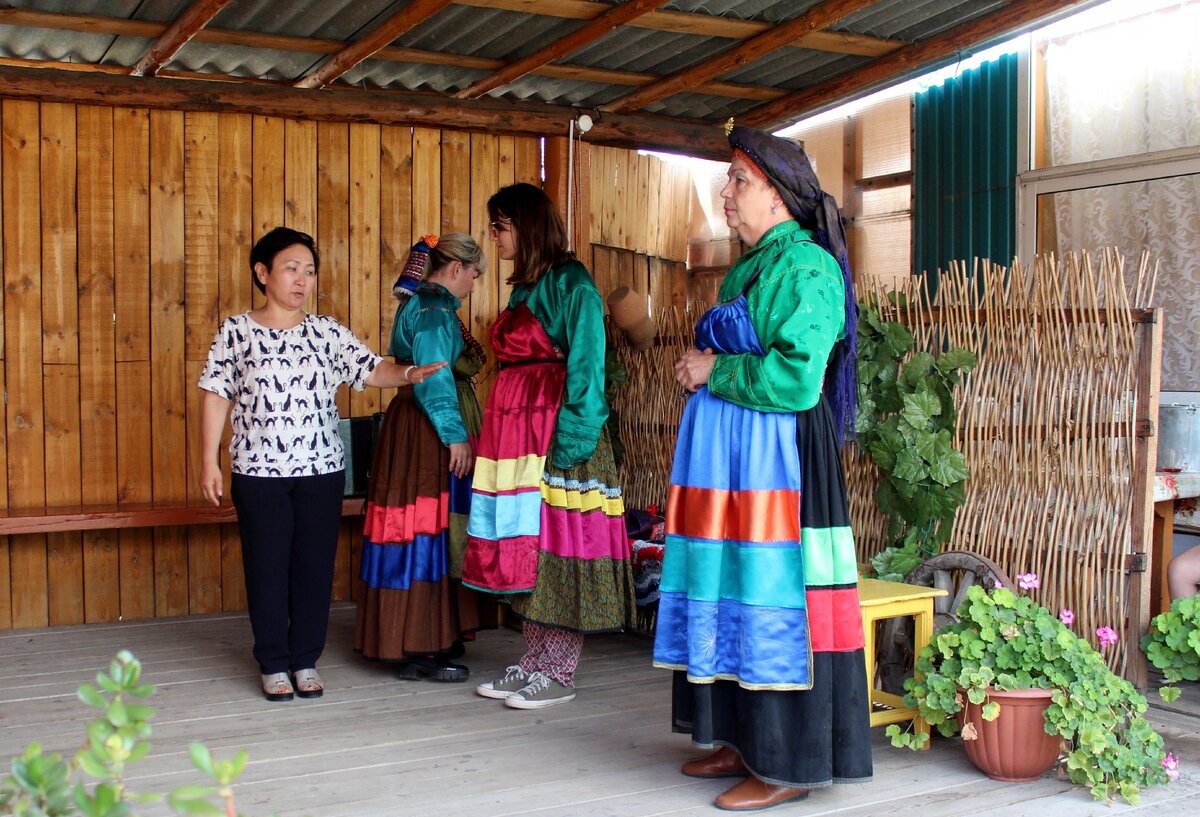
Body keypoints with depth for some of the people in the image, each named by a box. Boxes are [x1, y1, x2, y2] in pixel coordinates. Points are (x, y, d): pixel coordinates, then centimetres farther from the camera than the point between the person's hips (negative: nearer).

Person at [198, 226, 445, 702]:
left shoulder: (327, 332, 6)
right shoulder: (236, 332, 1)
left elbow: (368, 369, -2)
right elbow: (216, 396, 1)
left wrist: (407, 374, -22)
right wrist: (209, 461, -3)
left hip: (322, 469, 2)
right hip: (259, 470, -2)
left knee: (315, 565, 6)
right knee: (267, 565, 4)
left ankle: (305, 660, 19)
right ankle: (273, 664, 16)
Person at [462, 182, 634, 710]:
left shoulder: (571, 285, -8)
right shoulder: (525, 288, 18)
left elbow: (585, 369, -13)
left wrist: (569, 443, -19)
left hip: (555, 431, -9)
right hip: (514, 427, 9)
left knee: (557, 544, -4)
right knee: (524, 549, 10)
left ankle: (559, 674, 4)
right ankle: (534, 661, 19)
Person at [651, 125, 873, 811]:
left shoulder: (804, 267, -13)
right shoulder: (753, 265, 17)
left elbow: (795, 378, -22)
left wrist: (715, 371, -12)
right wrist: (703, 366, 9)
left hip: (778, 461, -10)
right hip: (732, 455, 10)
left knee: (774, 601, -4)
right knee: (737, 597, 13)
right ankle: (746, 743, 25)